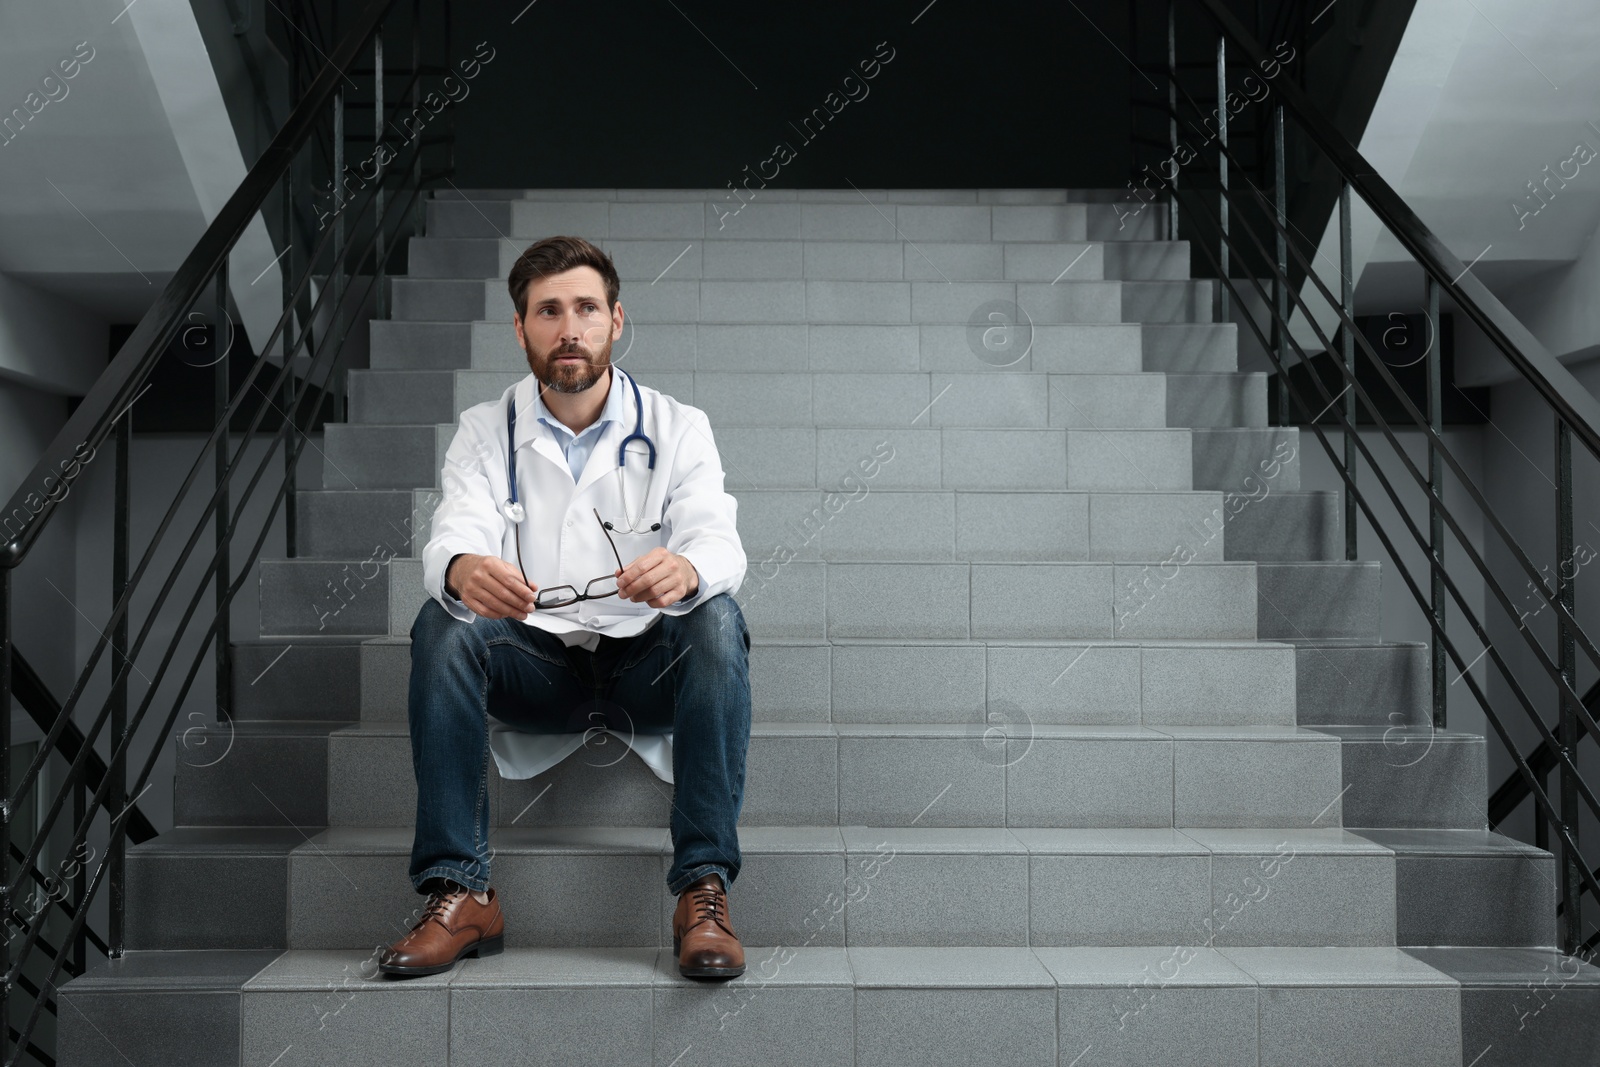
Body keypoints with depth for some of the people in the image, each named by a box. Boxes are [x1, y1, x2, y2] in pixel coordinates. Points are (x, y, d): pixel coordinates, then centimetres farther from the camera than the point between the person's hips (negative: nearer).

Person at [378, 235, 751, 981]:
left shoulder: (678, 429, 1)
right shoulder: (485, 432, 4)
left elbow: (720, 543, -15)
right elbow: (453, 536, -13)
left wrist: (685, 569, -42)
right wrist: (463, 570, -41)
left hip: (648, 665, -1)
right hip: (536, 666, 1)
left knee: (716, 619, -30)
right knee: (440, 624, -26)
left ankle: (703, 891, -30)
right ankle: (459, 893, -25)